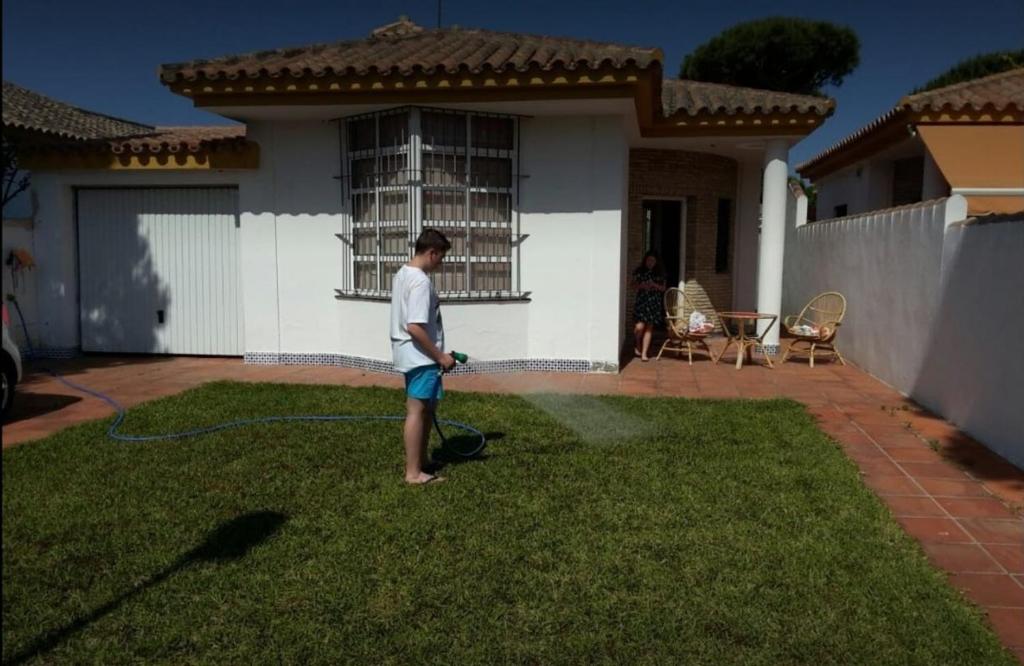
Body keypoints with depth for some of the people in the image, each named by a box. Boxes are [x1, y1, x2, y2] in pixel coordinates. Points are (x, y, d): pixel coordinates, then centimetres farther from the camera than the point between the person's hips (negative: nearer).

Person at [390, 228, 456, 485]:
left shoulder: (402, 274, 12)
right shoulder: (420, 281, -20)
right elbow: (414, 327, -26)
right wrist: (441, 356, -18)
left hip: (412, 355, 10)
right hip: (421, 357, -10)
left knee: (426, 408, 18)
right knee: (417, 411, -4)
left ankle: (420, 462, 28)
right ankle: (413, 472, 4)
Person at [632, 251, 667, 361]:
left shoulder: (660, 273, 7)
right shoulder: (639, 271, 4)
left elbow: (663, 288, 9)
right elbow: (634, 285, 8)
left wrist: (654, 285, -10)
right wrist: (641, 285, -12)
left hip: (654, 302, 2)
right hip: (641, 300, -2)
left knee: (649, 328, 1)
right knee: (640, 326, -15)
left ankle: (644, 353, 7)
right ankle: (637, 345, 17)